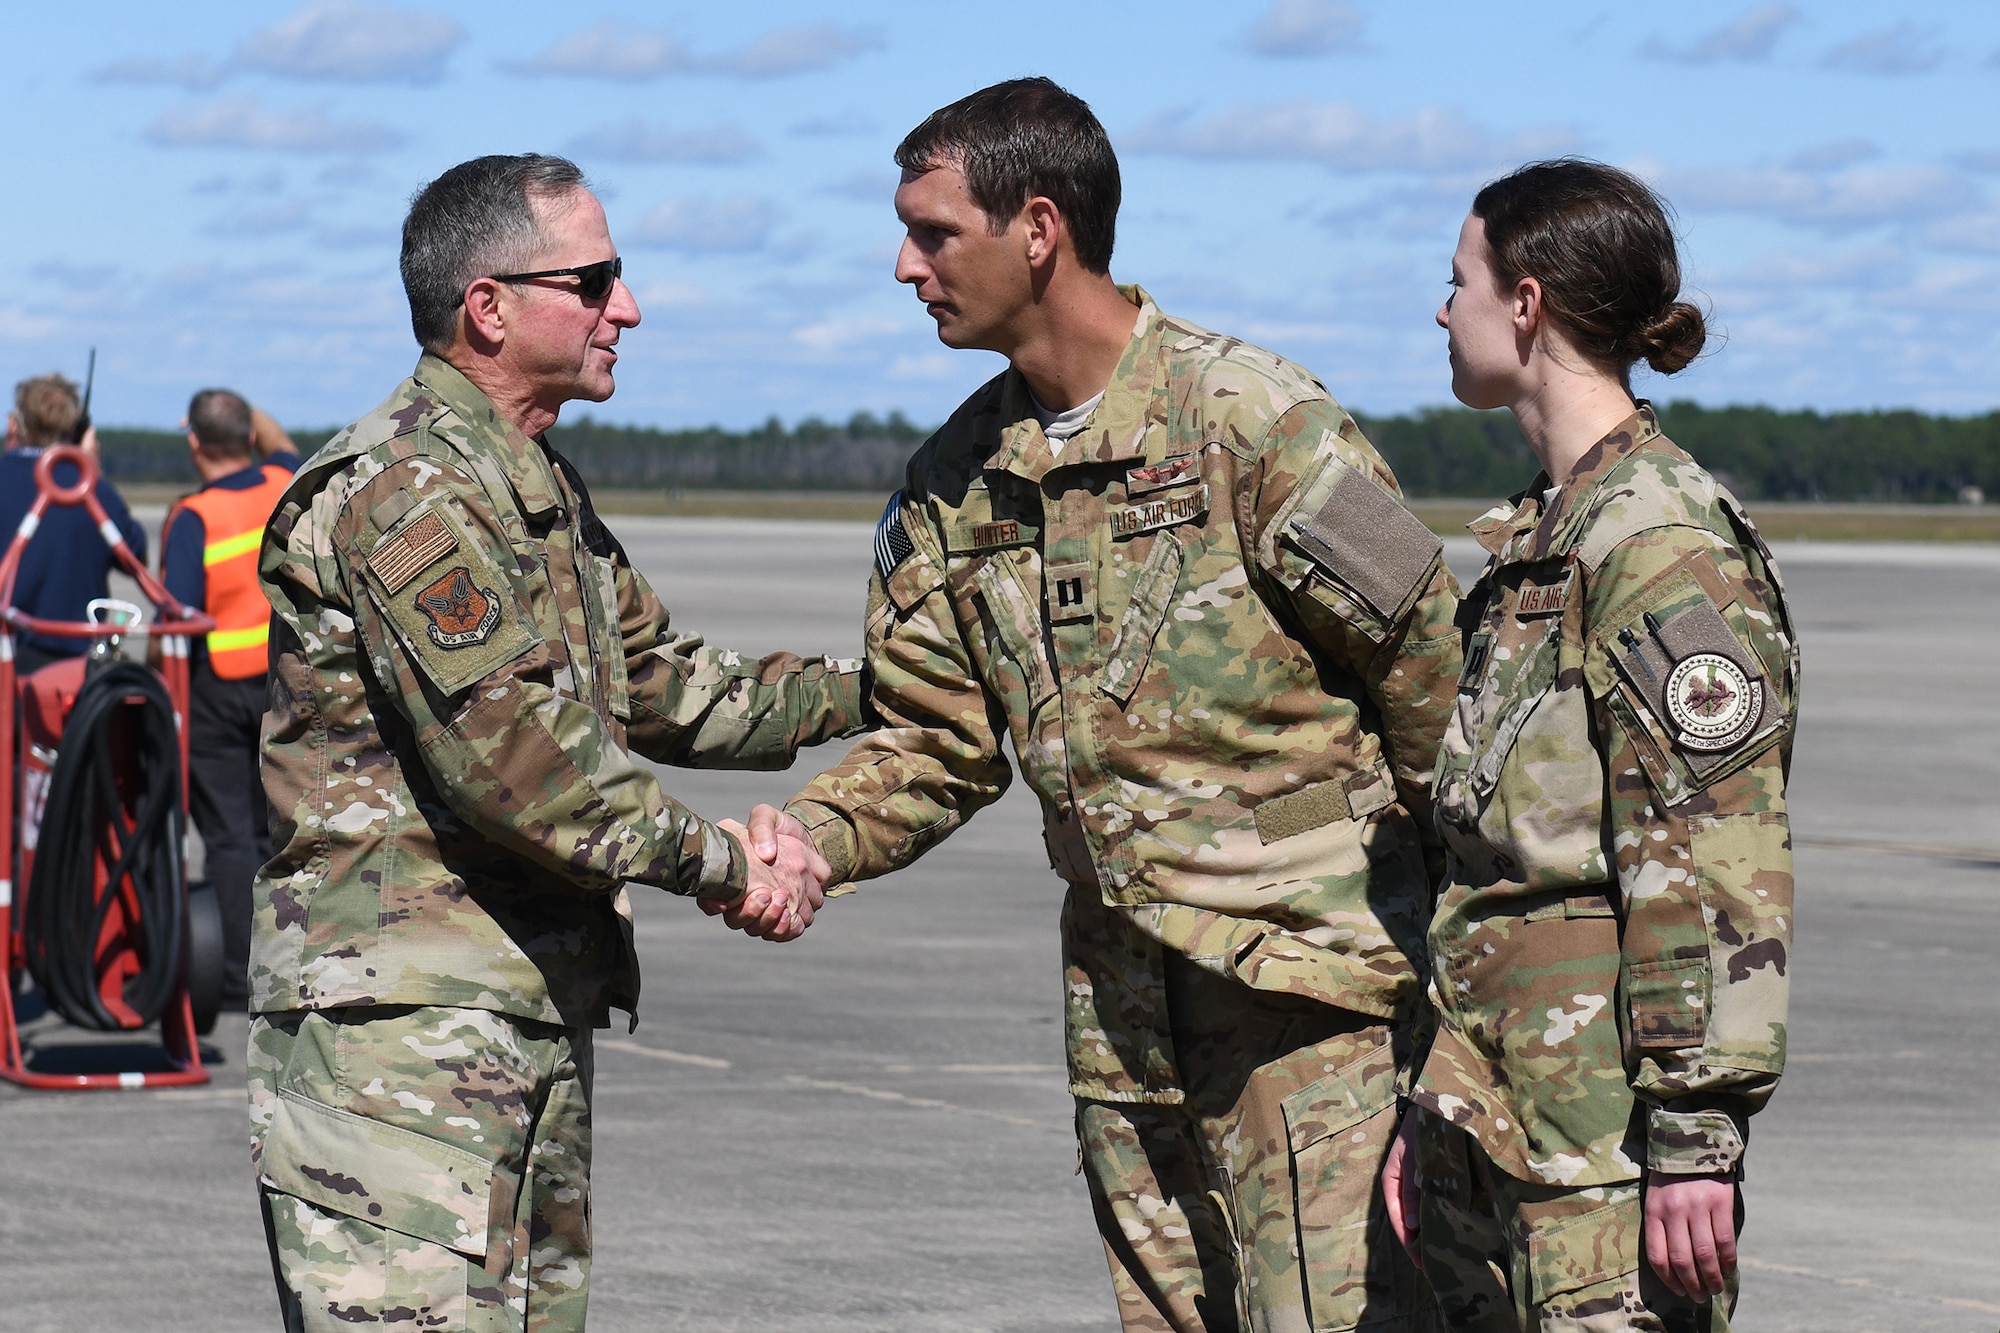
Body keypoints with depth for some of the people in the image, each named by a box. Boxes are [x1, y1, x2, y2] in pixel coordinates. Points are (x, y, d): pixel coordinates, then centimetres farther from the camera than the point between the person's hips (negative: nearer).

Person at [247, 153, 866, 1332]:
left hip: (536, 1016, 10)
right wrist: (726, 863, -18)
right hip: (403, 1018, -10)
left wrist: (870, 690, 17)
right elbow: (513, 755, -23)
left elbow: (660, 687, 26)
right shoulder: (407, 489, -16)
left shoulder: (543, 490, 19)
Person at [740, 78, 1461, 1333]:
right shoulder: (959, 481, 9)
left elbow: (1427, 655, -8)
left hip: (1308, 984, -7)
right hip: (1125, 1010, 7)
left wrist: (1451, 892, -1)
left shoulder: (1249, 418, -13)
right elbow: (939, 741, 12)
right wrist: (811, 836, -7)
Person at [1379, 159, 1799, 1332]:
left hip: (1607, 1117, -9)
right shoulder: (1539, 534, 17)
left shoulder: (1664, 543, -13)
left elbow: (1718, 868, -19)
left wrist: (1695, 1134, -22)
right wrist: (1435, 1112, 21)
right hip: (1496, 1122, 9)